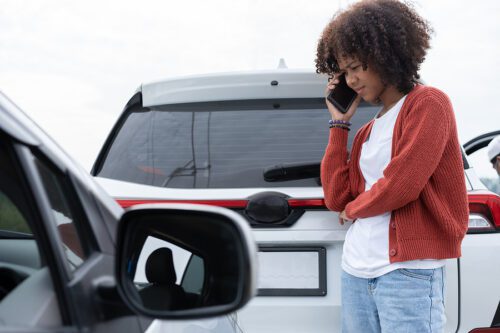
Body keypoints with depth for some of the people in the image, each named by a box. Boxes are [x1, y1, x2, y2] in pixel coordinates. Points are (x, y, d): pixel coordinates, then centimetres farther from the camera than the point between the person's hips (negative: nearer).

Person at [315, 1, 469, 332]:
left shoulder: (428, 103, -4)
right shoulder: (368, 131, 17)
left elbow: (402, 185, -16)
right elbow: (335, 198, 9)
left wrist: (354, 208, 3)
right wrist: (339, 124, 10)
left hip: (409, 272, -7)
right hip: (355, 271, 7)